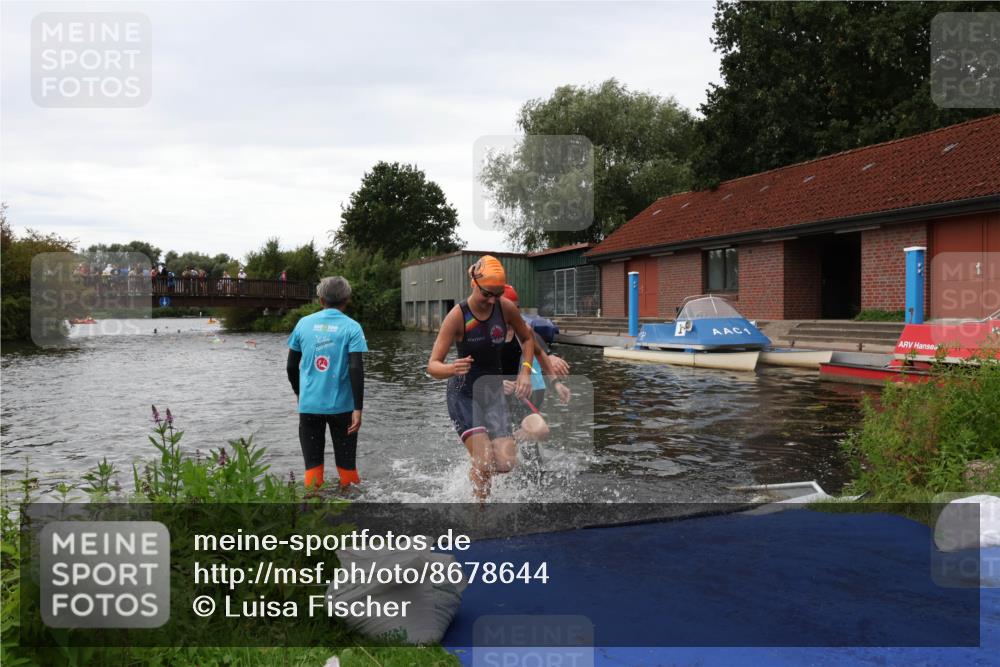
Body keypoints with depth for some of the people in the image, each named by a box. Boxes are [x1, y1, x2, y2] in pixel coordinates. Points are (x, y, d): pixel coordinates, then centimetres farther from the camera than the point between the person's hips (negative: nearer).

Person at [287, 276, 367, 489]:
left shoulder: (304, 323, 3)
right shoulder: (351, 327, -5)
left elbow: (291, 366, 7)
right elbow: (356, 369, -14)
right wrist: (358, 408, -13)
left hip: (309, 405, 2)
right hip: (341, 405, -2)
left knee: (312, 465, 8)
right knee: (346, 462, 12)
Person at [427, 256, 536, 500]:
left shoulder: (506, 308, -9)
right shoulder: (457, 316, -20)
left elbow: (527, 339, 11)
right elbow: (432, 366, -20)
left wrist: (525, 371, -5)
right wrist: (452, 368, -42)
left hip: (493, 391, 4)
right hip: (464, 395, -4)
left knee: (507, 462, -7)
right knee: (485, 462, -18)